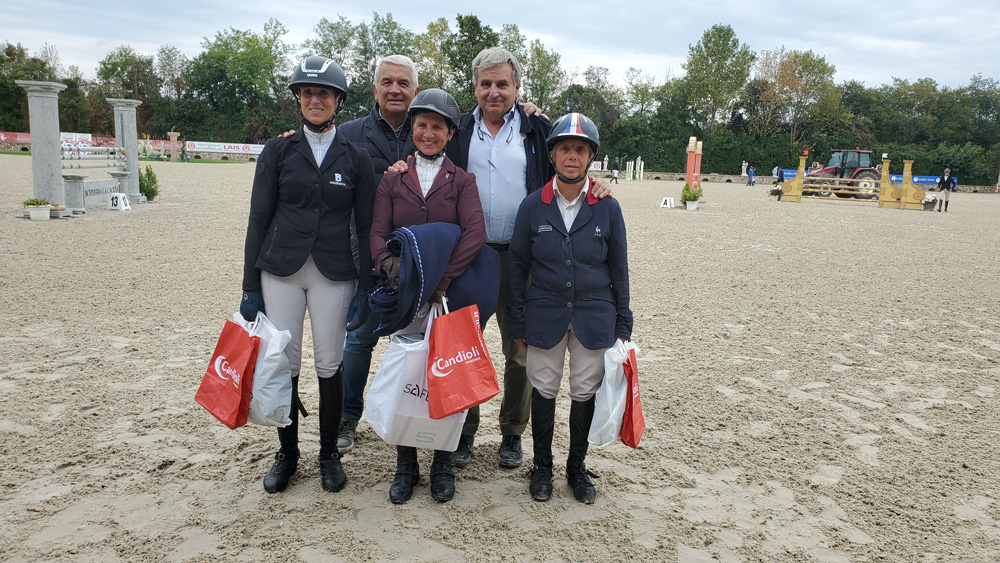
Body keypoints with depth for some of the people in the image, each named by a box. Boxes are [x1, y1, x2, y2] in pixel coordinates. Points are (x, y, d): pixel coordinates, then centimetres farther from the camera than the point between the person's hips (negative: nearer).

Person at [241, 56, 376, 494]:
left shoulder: (356, 158, 4)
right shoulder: (278, 151, 5)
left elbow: (365, 227, 4)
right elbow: (258, 219, 4)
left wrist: (367, 291, -1)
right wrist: (250, 287, 0)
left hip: (333, 273, 0)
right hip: (280, 270, 1)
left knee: (329, 365, 5)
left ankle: (329, 454, 23)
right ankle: (287, 454, 24)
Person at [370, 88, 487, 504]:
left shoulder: (462, 181, 5)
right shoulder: (393, 179, 10)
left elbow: (476, 233, -10)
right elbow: (377, 232, 1)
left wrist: (442, 279, -19)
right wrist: (388, 262, -21)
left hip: (448, 293, -1)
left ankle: (443, 466, 20)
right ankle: (405, 466, 21)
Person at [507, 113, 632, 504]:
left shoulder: (607, 208, -2)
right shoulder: (533, 206, -2)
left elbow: (618, 269, 4)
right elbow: (518, 267, 2)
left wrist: (622, 324, 3)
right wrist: (517, 324, 1)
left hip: (594, 318, 0)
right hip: (545, 316, 0)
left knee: (585, 393, 9)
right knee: (544, 390, 9)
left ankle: (577, 468, 29)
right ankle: (542, 466, 29)